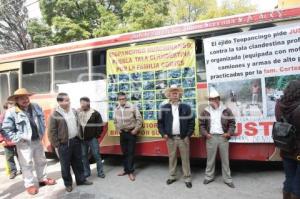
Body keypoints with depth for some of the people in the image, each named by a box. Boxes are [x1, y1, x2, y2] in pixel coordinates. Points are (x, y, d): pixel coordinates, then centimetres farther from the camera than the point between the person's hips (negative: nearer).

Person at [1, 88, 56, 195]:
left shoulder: (36, 107, 0)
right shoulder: (11, 112, -16)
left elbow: (42, 120, 13)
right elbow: (6, 130, -14)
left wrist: (42, 133, 6)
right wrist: (18, 139, -17)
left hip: (37, 141, 5)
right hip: (24, 143, -5)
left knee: (41, 161, 18)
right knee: (27, 165, 8)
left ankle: (43, 179, 36)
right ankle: (29, 184, 25)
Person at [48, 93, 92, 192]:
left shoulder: (73, 111, 5)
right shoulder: (55, 115, -14)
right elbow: (52, 132, -11)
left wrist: (79, 137, 12)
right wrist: (56, 144, -10)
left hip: (76, 141, 6)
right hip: (64, 144, -5)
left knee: (78, 162, 16)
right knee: (65, 165, 8)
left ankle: (81, 180, 31)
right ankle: (68, 184, 26)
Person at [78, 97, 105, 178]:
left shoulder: (95, 113, -4)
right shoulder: (78, 113, 6)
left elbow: (100, 125, -5)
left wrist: (97, 135, -7)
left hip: (92, 138, -4)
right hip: (82, 139, 4)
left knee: (96, 155, 2)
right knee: (84, 156, 12)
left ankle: (100, 172, 13)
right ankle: (86, 172, 26)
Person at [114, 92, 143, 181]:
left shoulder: (132, 107, -13)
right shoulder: (116, 109, 1)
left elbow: (139, 119, -10)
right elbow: (115, 121, 16)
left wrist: (136, 129, -12)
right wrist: (117, 129, 8)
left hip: (131, 133, -4)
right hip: (122, 133, 5)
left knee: (131, 152, -1)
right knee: (124, 152, 13)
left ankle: (130, 171, 8)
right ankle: (126, 169, 27)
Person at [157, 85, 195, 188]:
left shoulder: (186, 107, -1)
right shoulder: (164, 108, 1)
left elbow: (191, 121, 1)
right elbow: (160, 122, 6)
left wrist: (188, 135, -6)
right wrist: (163, 134, -4)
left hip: (183, 137, -1)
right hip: (170, 138, 1)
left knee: (185, 158, 7)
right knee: (172, 158, 13)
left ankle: (187, 178, 21)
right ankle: (172, 176, 29)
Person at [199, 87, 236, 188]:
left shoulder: (226, 110, 2)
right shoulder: (205, 111, 3)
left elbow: (232, 123, 4)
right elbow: (201, 124, 6)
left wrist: (229, 132, -10)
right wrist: (205, 133, -7)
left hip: (223, 137, 0)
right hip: (211, 137, 0)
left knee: (225, 159, 9)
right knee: (210, 159, 9)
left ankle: (227, 179, 22)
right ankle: (209, 176, 24)